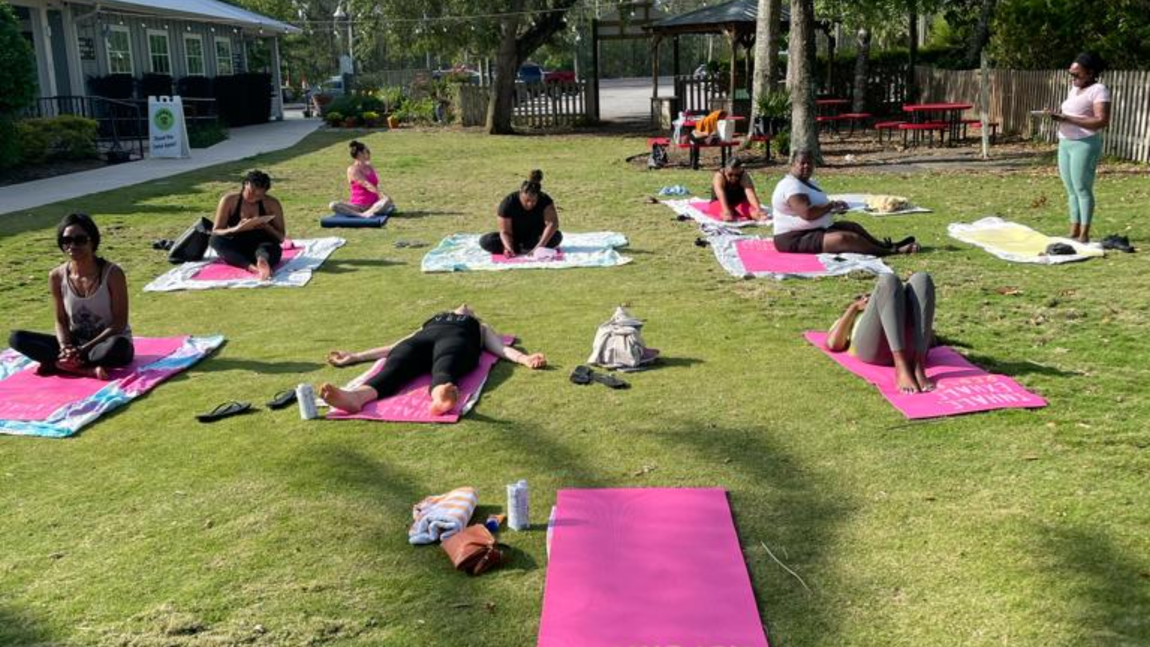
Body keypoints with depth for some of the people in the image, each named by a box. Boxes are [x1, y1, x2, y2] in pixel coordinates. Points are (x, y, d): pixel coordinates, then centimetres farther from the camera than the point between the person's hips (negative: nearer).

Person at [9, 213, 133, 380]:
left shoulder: (112, 273, -16)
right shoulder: (57, 277, -5)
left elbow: (119, 323, -15)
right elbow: (61, 321, 3)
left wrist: (85, 348, -23)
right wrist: (65, 347, -18)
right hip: (76, 343, 4)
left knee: (117, 346, -40)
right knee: (17, 338, -14)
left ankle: (59, 364, -20)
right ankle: (88, 369, -26)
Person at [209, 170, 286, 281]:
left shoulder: (272, 204, -5)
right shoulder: (229, 201, -6)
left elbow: (281, 238, -2)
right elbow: (215, 232, -6)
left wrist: (266, 227, -23)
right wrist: (236, 229, -26)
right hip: (237, 249, 1)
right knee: (215, 240, -29)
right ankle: (251, 267, -51)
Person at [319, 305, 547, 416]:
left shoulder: (480, 328, 40)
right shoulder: (429, 323, 45)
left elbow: (500, 347, 21)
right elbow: (396, 346, 35)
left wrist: (523, 358, 0)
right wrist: (355, 356, 25)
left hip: (457, 338, -1)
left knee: (445, 365, -39)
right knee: (397, 363, -33)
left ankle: (441, 397, -74)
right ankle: (355, 396, -64)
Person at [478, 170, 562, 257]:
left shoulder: (545, 201, -21)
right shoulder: (508, 203, -24)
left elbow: (552, 223, -29)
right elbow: (505, 232, -22)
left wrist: (540, 246, -41)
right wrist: (509, 249, -42)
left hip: (536, 237, 0)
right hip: (514, 238, 0)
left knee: (557, 236, -31)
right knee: (485, 241, -26)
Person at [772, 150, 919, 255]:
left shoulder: (807, 182, 16)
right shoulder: (791, 186, -19)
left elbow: (815, 207, 25)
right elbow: (807, 213, -32)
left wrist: (833, 209, 2)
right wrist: (832, 205, -16)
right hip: (795, 238, -12)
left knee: (853, 227, 17)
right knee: (846, 238, -24)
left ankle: (884, 246, 20)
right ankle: (891, 251, -19)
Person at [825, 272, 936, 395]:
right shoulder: (848, 324, 41)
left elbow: (930, 340, 25)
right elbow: (833, 344, 15)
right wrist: (855, 307, 19)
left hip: (909, 348, 3)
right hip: (871, 346, -2)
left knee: (921, 279, -18)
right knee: (889, 280, -24)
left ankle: (918, 368, -36)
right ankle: (903, 370, -43)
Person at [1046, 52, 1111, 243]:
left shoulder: (1099, 90, -10)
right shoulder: (1074, 87, 15)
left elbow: (1102, 121, -20)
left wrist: (1067, 118, -23)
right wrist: (1058, 114, 1)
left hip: (1085, 145, -8)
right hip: (1065, 143, 8)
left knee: (1082, 189, -6)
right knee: (1071, 190, 10)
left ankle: (1084, 234, -2)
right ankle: (1074, 231, 15)